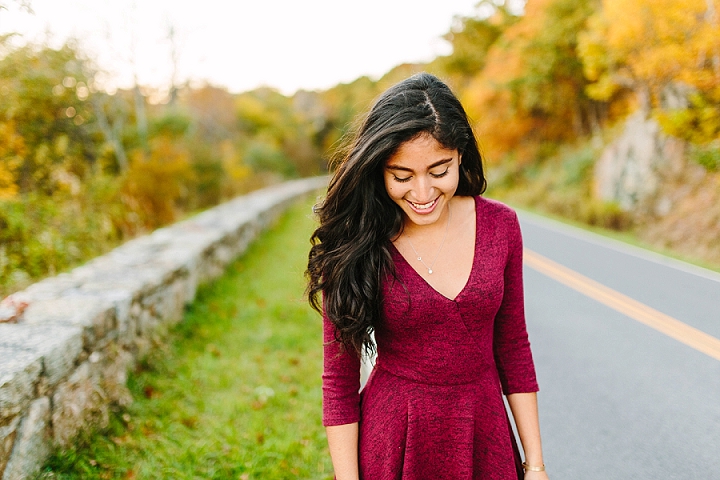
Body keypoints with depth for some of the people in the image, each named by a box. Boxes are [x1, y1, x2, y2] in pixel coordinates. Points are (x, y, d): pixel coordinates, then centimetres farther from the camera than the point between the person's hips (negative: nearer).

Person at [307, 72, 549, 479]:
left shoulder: (499, 225, -6)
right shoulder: (354, 246, -13)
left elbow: (513, 346, 2)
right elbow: (340, 378, -8)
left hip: (486, 436, 3)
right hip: (393, 443, -2)